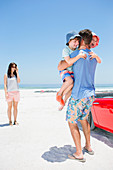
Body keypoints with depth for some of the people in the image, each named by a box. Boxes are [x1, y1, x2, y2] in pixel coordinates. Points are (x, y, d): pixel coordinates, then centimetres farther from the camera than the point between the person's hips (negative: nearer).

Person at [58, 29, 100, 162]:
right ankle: (88, 147, 33)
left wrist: (62, 60, 12)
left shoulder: (77, 53, -13)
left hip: (79, 95, -7)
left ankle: (79, 153, 10)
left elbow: (60, 67, -8)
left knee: (72, 122, 6)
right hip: (91, 94, 8)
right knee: (83, 119, 24)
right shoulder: (94, 56, 10)